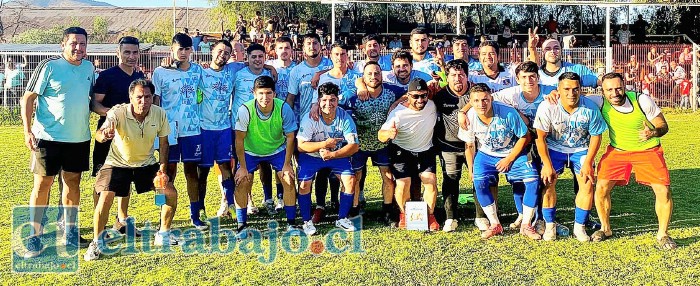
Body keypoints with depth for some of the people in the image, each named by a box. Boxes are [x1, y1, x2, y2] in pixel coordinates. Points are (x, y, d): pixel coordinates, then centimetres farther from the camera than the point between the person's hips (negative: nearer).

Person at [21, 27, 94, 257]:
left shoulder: (88, 67, 8)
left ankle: (70, 233, 22)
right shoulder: (49, 67, -8)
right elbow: (28, 99, -7)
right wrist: (27, 131, -16)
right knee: (42, 184, 0)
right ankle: (34, 238, 10)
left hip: (80, 137, 5)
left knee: (73, 181, 11)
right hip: (49, 137, -5)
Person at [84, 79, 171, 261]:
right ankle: (97, 242, 0)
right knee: (105, 198, -21)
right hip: (117, 163, -3)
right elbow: (99, 133, -43)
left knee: (170, 193, -6)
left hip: (147, 163, 3)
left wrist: (163, 167, -10)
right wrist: (103, 135, -68)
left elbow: (163, 141, -1)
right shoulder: (118, 112, -26)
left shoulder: (159, 114, -15)